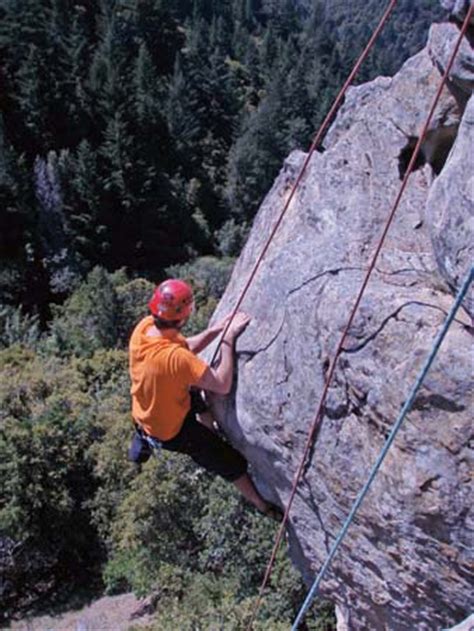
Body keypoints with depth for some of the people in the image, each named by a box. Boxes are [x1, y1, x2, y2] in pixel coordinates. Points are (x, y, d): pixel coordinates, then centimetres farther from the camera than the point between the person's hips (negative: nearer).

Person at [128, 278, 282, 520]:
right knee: (233, 462, 8)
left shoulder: (145, 325, -18)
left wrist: (217, 329, -14)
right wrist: (228, 339, -26)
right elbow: (223, 385, -33)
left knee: (201, 396, 34)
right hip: (171, 431, -7)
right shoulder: (174, 357, -42)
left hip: (145, 414, 8)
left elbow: (186, 346, -2)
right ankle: (261, 505, 32)